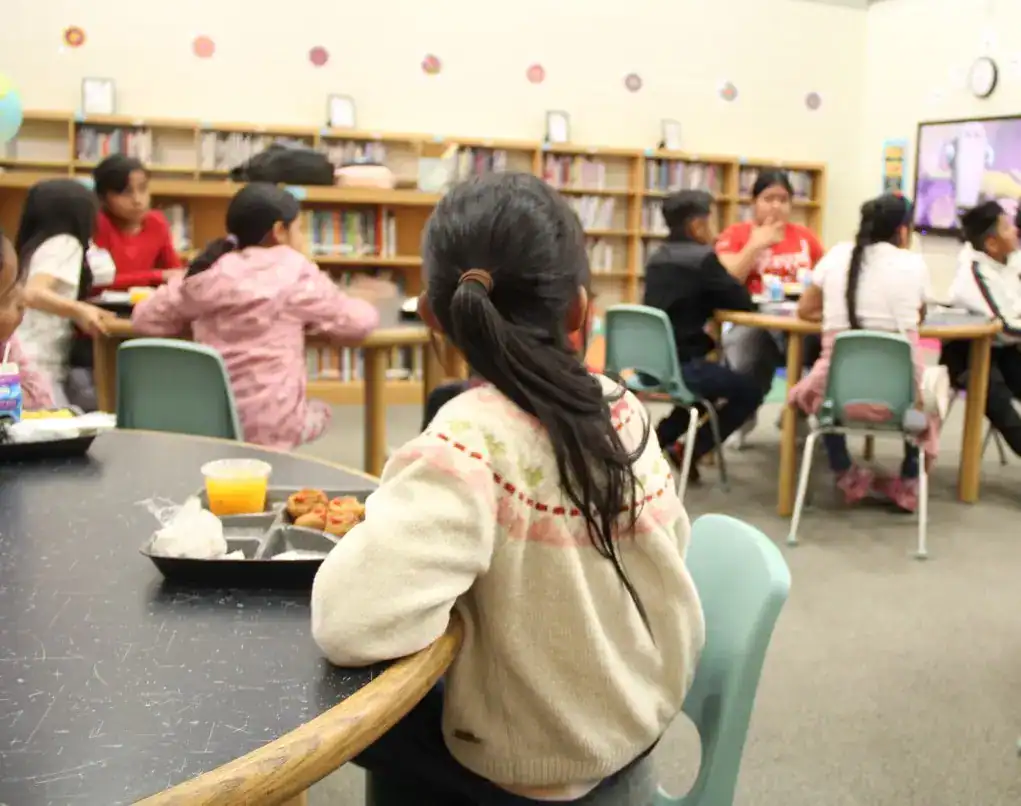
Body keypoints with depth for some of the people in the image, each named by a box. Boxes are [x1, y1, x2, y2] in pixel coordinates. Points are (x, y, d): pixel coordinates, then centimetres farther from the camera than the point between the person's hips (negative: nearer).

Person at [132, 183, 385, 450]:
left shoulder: (208, 273, 6)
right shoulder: (294, 271, -4)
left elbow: (145, 318, 13)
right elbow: (358, 323, 2)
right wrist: (351, 301, 23)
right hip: (271, 425, -4)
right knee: (319, 411, 29)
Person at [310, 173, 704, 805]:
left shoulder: (471, 440, -28)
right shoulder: (625, 410, -9)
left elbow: (350, 622, -38)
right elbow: (665, 559, 2)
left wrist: (386, 529, -16)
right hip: (641, 715, 6)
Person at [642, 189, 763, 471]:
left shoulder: (658, 257, 11)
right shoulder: (703, 258, -13)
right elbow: (744, 303, -8)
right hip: (680, 365, -8)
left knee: (717, 375, 33)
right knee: (751, 391, 10)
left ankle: (661, 437, 24)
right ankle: (690, 451, 7)